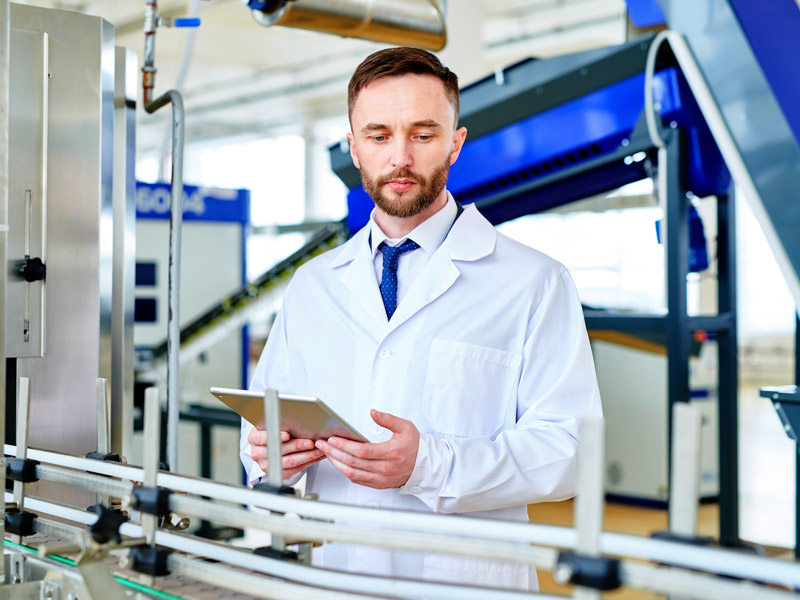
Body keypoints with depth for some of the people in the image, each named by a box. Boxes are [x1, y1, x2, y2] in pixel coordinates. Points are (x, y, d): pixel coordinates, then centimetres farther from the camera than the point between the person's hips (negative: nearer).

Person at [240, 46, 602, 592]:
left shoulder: (533, 282, 1)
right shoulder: (311, 286, 16)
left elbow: (567, 449, -7)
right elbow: (266, 417, 19)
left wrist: (430, 465, -19)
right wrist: (268, 454, -4)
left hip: (466, 577, -4)